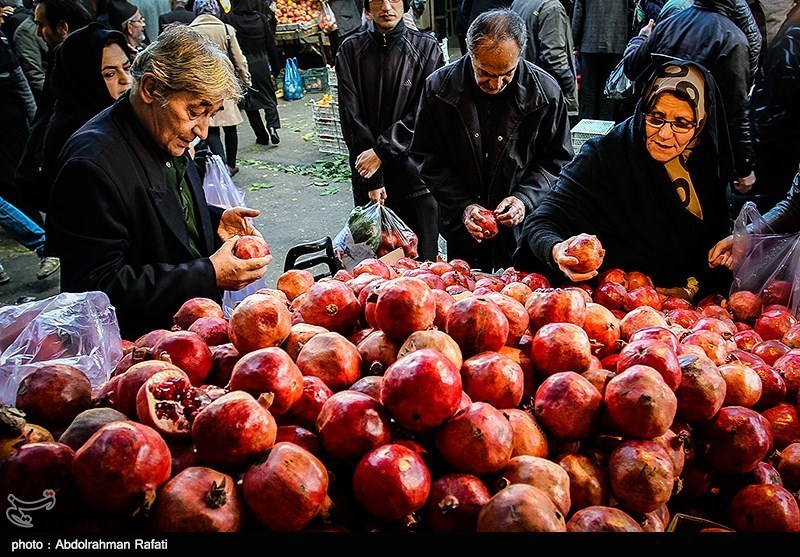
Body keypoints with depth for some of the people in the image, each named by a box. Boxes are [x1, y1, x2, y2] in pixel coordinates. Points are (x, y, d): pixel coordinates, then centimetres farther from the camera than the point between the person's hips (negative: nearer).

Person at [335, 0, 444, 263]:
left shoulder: (426, 47, -1)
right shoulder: (350, 50, 3)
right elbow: (351, 116, -2)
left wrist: (382, 151, -13)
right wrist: (372, 180, -8)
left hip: (415, 174, -1)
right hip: (367, 174, 1)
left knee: (423, 260, 3)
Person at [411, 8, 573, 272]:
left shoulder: (546, 91, -11)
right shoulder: (439, 86, -10)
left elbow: (556, 160, -2)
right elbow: (428, 158, -5)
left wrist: (525, 198, -19)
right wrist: (463, 206, -16)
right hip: (462, 231, 1)